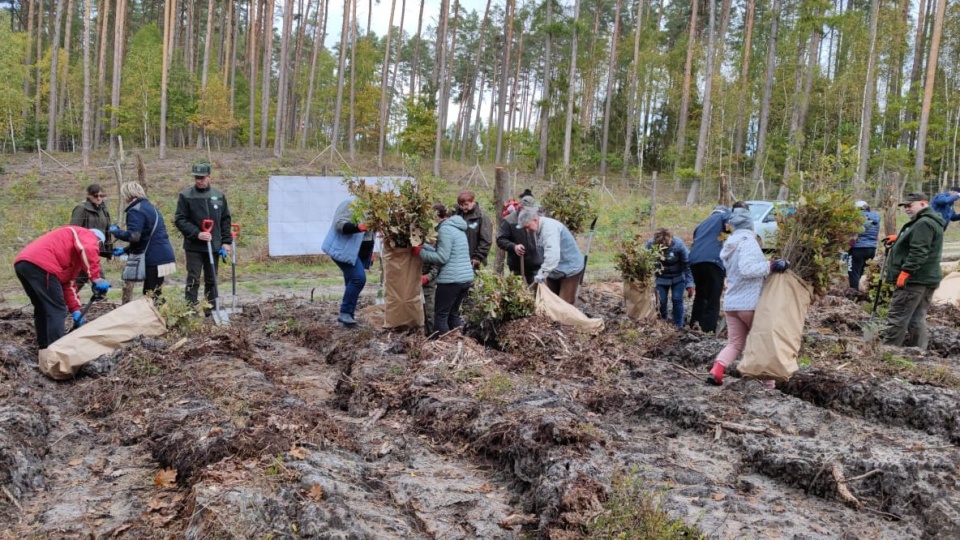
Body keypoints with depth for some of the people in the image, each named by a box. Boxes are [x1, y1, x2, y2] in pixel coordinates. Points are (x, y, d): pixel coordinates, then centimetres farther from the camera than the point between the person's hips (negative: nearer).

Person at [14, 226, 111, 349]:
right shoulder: (87, 235, 10)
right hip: (39, 264, -10)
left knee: (42, 309, 21)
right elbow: (88, 250, -15)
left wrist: (75, 310, 23)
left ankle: (45, 348, 28)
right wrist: (97, 279, -18)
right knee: (57, 310, -4)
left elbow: (68, 284, 30)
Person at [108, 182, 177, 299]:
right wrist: (125, 250, 24)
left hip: (154, 260, -9)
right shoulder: (150, 207, 21)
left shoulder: (135, 211, -9)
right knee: (155, 296, 12)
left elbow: (133, 236, -21)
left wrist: (116, 231, -3)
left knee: (150, 297, -5)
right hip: (163, 257, 9)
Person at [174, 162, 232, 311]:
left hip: (214, 246, 4)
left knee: (212, 281, 11)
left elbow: (225, 219, 10)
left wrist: (226, 241, 3)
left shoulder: (219, 195, 6)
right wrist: (197, 234, -20)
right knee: (193, 280, -3)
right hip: (194, 247, -3)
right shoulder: (186, 195, -4)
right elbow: (179, 220, -7)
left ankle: (212, 311, 19)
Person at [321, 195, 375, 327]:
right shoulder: (351, 204, -12)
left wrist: (370, 251, 22)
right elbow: (340, 224, -24)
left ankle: (348, 314, 12)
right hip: (345, 250, -9)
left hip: (359, 252, 9)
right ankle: (345, 312, -13)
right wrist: (358, 227, -40)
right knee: (358, 278, -21)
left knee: (353, 281, 6)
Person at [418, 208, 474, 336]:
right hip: (466, 277, 9)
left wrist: (420, 251, -7)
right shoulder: (457, 227, 17)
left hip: (451, 279, -9)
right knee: (453, 314, 18)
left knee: (441, 315, 1)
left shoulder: (445, 229, -12)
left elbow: (442, 257, -17)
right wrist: (423, 246, 11)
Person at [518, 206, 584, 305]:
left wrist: (542, 273, -42)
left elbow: (552, 254, -38)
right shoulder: (539, 229, 5)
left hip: (569, 269, -9)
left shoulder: (549, 227, -26)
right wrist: (542, 272, 3)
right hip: (554, 271, 9)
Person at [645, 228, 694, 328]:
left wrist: (689, 284, -20)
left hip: (678, 278, -1)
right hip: (661, 279, 1)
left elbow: (686, 264, -19)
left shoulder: (678, 244, -26)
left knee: (677, 300, -8)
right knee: (661, 301, -5)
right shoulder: (651, 244, -22)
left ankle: (678, 326, 4)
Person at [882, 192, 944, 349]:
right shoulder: (931, 222, 19)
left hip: (914, 279, -11)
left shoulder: (923, 223, -16)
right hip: (927, 279, 11)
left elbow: (918, 251, -24)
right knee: (917, 319, 13)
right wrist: (899, 238, 23)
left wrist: (905, 271, -25)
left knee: (897, 317, -7)